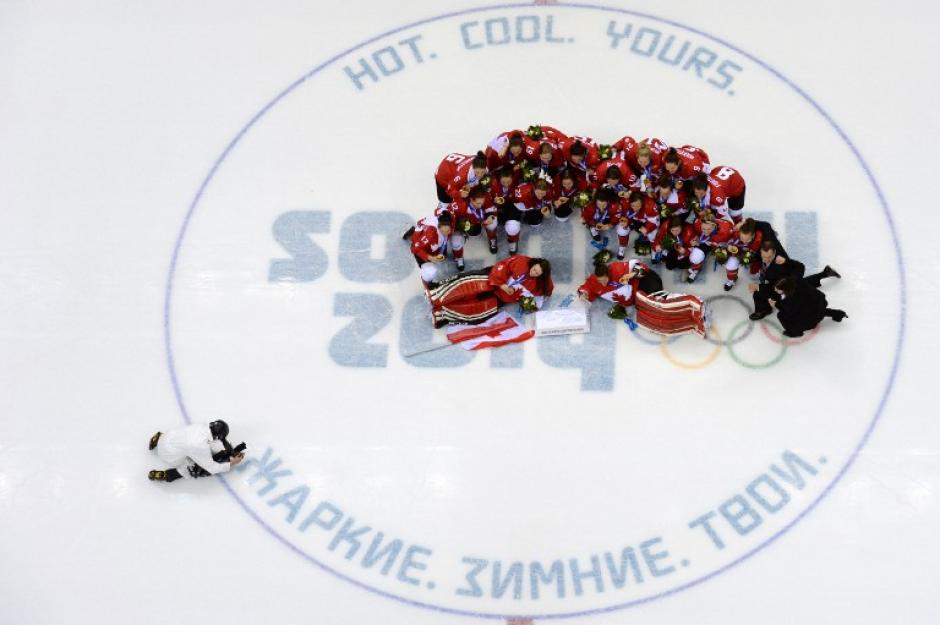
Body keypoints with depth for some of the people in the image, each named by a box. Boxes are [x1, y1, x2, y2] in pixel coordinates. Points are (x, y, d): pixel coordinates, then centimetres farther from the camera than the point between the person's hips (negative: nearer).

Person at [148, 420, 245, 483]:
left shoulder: (203, 426, -15)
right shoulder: (201, 447, -32)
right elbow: (211, 468, -19)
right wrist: (231, 464, -10)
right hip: (170, 456, -7)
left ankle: (159, 438, 37)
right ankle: (164, 475, 5)